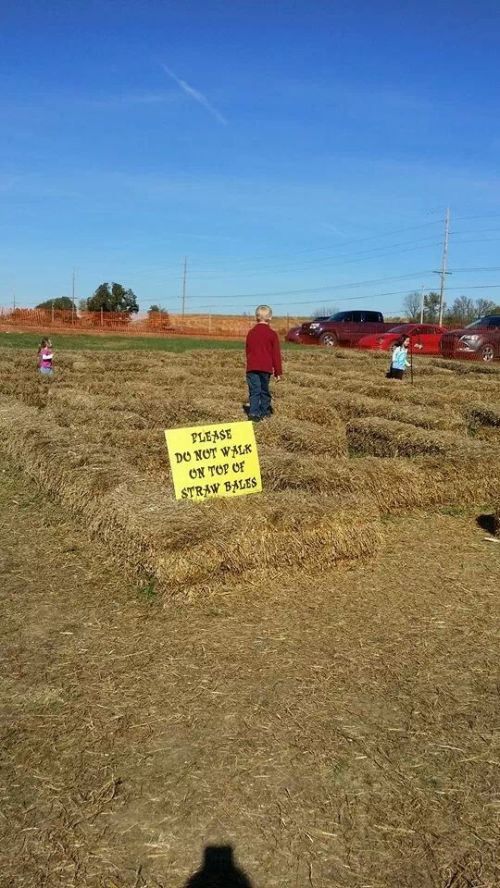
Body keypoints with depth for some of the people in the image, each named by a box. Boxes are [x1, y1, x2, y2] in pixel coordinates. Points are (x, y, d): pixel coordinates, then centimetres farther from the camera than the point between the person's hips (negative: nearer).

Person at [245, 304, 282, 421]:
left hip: (251, 367, 2)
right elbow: (276, 354, -1)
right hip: (266, 367, -2)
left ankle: (253, 412, -13)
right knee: (264, 390, 12)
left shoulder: (251, 333, 11)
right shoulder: (272, 334, -1)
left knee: (254, 391, 0)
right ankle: (264, 411, 20)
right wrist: (278, 371, 4)